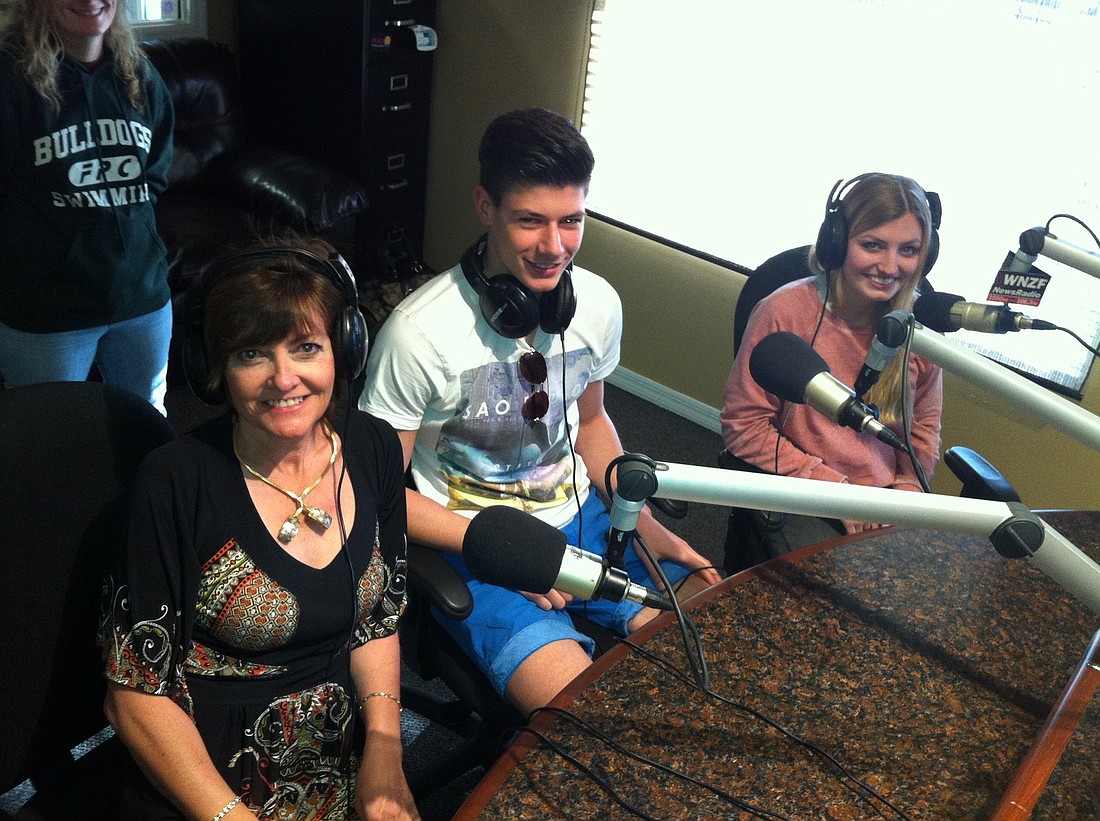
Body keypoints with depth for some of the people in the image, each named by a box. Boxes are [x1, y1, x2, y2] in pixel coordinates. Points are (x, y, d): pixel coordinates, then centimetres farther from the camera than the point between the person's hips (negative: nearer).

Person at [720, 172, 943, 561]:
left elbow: (923, 428, 12)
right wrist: (835, 487, -13)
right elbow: (743, 427, -11)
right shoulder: (784, 312, -14)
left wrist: (906, 490, -6)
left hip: (887, 503, 4)